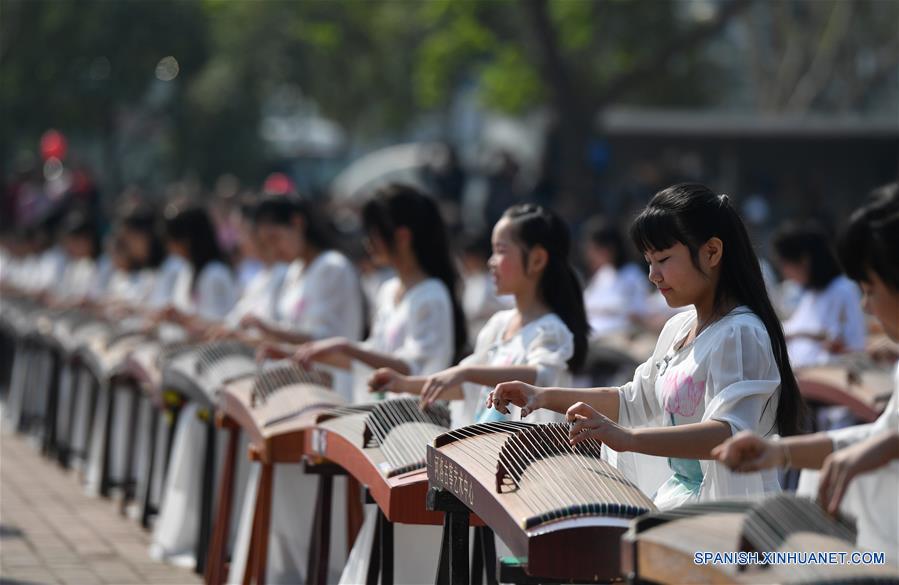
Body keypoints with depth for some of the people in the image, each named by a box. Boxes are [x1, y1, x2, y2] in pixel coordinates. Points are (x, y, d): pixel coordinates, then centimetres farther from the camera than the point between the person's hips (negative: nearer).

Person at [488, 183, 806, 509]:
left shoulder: (740, 335, -15)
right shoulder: (679, 328, 15)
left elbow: (730, 432, -31)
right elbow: (636, 401, 28)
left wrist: (630, 438, -44)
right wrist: (545, 397, 15)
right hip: (676, 500, 9)